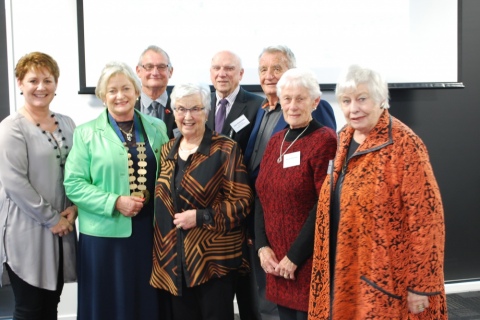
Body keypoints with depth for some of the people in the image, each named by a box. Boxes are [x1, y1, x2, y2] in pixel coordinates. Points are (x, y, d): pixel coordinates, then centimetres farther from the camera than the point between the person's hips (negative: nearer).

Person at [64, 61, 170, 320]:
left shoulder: (157, 128, 8)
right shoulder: (86, 133, -1)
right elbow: (73, 184, -6)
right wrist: (115, 202, -16)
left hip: (151, 232, 3)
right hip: (106, 234, -2)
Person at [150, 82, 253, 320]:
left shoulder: (225, 149, -7)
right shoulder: (167, 150, 11)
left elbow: (242, 201, -11)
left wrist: (201, 216, -19)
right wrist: (161, 249, 11)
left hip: (215, 258, -5)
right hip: (175, 258, 5)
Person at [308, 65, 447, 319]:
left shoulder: (404, 145, -16)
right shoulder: (345, 139, 6)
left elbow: (425, 218, -18)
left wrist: (420, 285, -17)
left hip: (387, 279, -7)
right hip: (344, 271, 7)